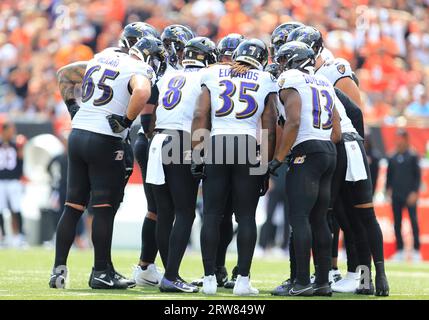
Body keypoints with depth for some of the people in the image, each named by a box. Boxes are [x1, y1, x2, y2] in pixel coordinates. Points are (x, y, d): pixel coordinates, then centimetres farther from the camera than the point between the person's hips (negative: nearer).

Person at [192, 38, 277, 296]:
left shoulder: (213, 74, 11)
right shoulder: (266, 82, 10)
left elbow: (200, 116, 4)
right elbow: (269, 129, 7)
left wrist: (197, 156, 5)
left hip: (216, 144, 1)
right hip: (249, 146, -1)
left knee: (212, 215, 5)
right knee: (246, 217, 4)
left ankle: (210, 278, 3)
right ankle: (243, 280, 1)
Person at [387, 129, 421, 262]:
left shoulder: (413, 156, 1)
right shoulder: (392, 158, 10)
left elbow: (417, 175, -2)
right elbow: (389, 175, 15)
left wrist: (415, 192, -10)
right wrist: (388, 189, 2)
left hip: (409, 195, -4)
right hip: (396, 196, 4)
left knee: (413, 221, -7)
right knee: (397, 223, 4)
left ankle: (416, 251, -3)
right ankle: (400, 250, 11)